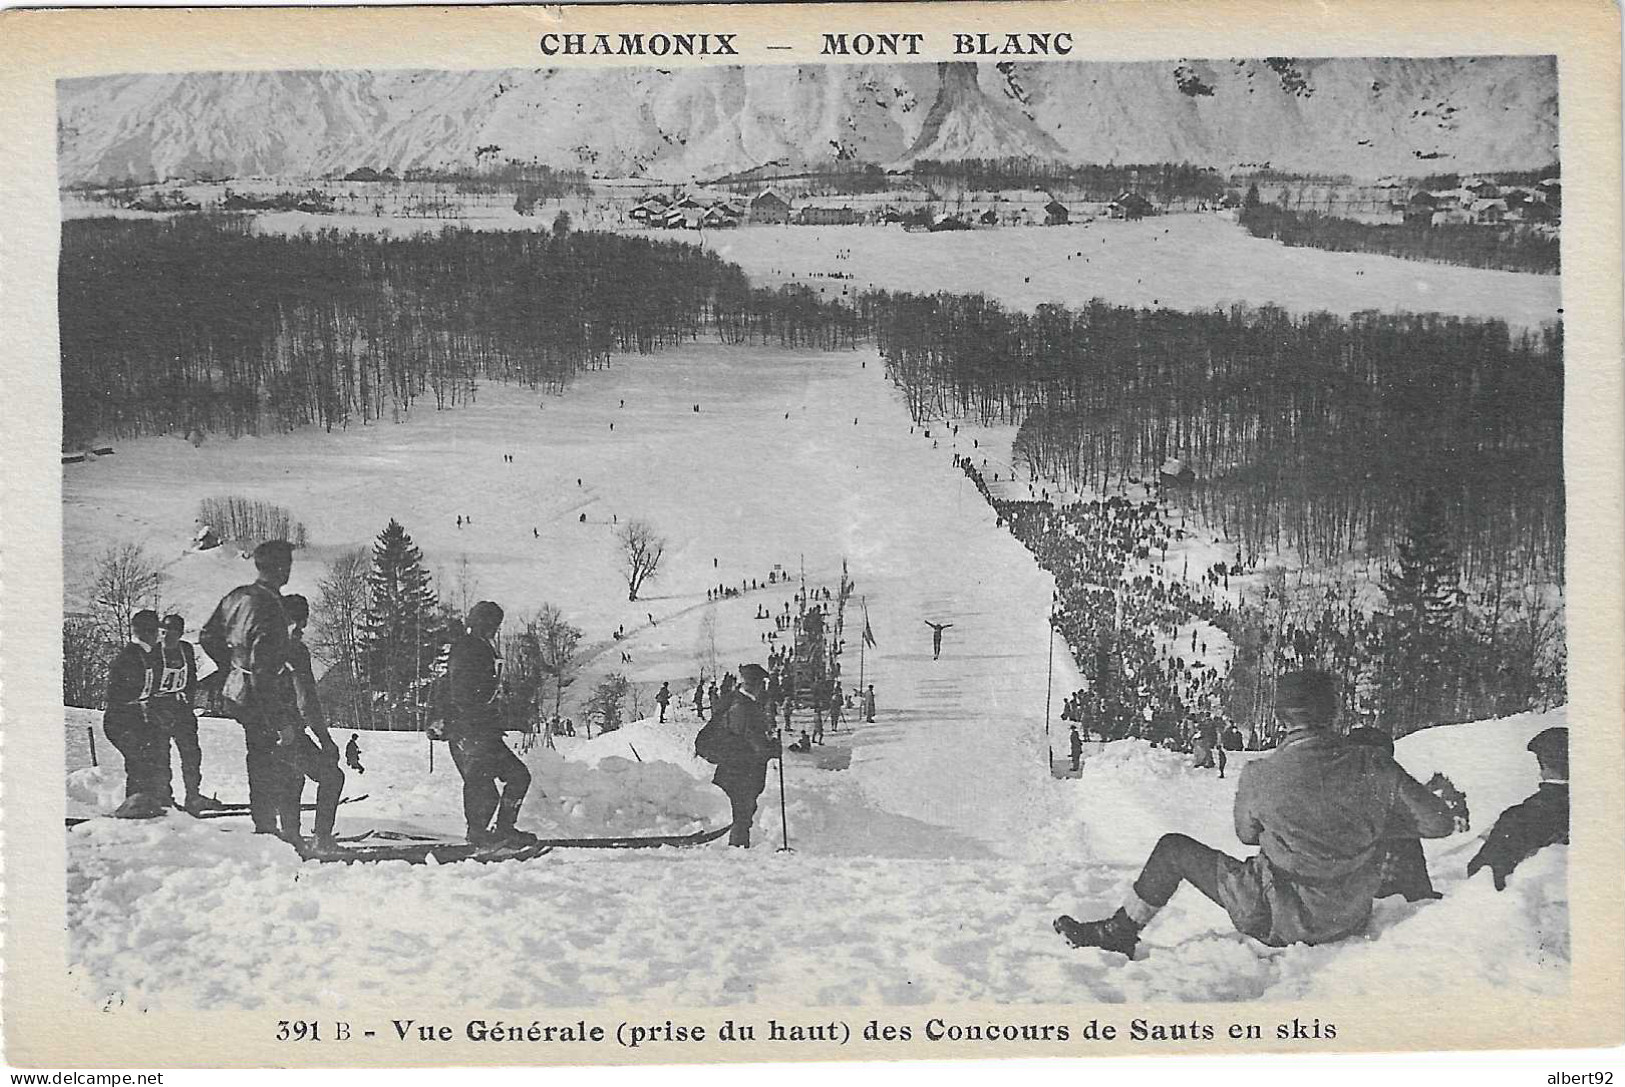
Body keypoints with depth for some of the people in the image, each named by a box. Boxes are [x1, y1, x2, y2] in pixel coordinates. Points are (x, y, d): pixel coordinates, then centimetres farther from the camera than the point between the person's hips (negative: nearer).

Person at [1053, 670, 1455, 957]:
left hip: (1280, 921, -4)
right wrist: (1381, 817, 12)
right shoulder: (1373, 767, -12)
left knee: (1173, 849, 11)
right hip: (1350, 918, 4)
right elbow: (1439, 823, -5)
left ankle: (1119, 933, 25)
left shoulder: (1259, 776, -17)